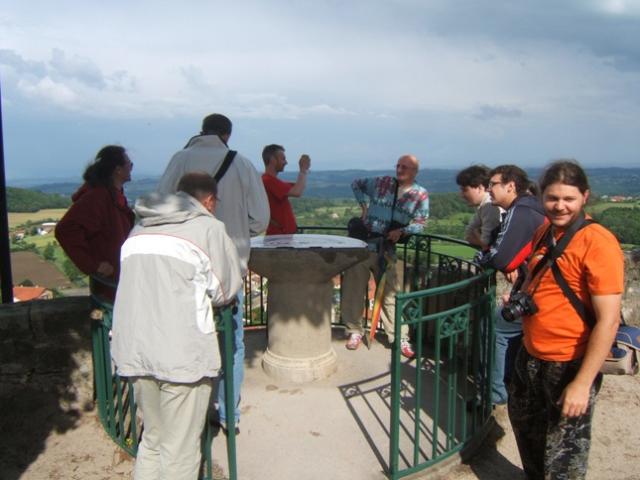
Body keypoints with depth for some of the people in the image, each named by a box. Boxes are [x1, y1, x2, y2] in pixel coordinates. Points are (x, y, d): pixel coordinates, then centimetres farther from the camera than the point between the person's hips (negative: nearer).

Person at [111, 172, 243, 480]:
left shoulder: (140, 228, 18)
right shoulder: (208, 227, 1)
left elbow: (144, 284, 16)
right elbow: (225, 290, 3)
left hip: (133, 350, 6)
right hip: (181, 353, -6)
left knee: (152, 439, 22)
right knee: (180, 451, 7)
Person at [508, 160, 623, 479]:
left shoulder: (597, 242, -20)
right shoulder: (545, 231, 4)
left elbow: (608, 321, -22)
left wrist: (582, 383, -23)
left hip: (569, 366, -8)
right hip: (530, 357, 8)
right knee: (525, 425, 27)